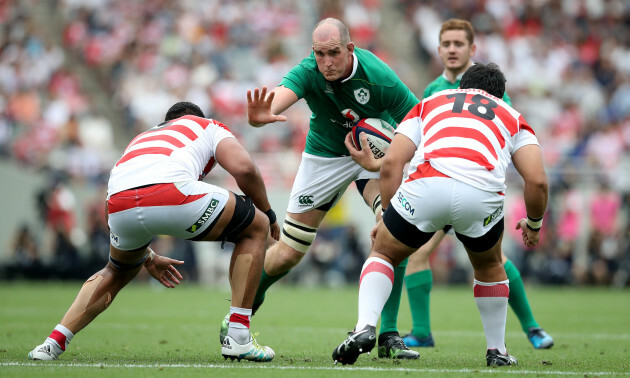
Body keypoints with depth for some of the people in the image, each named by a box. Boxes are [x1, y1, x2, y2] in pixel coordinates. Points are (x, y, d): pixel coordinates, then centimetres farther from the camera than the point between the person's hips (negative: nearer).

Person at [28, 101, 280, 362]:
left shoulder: (139, 139, 44)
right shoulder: (210, 127, 32)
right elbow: (243, 168, 11)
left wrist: (148, 258, 55)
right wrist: (268, 213, 28)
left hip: (119, 205, 5)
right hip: (173, 195, -5)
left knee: (115, 274, 38)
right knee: (255, 228, 20)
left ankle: (54, 342, 23)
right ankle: (238, 339, 13)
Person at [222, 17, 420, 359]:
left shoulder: (379, 78, -30)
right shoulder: (308, 72, -28)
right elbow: (278, 97, -48)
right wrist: (260, 116, -71)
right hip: (324, 154, 1)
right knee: (289, 252, 2)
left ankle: (389, 336, -18)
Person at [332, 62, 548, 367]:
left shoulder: (429, 104, 34)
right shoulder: (512, 117, 33)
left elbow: (390, 163, 19)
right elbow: (537, 181, 17)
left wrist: (387, 216, 29)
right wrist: (534, 224, 34)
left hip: (426, 184, -1)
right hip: (483, 193, 1)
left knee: (382, 253, 22)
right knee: (489, 267, 32)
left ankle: (364, 327, -1)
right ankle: (497, 351, 34)